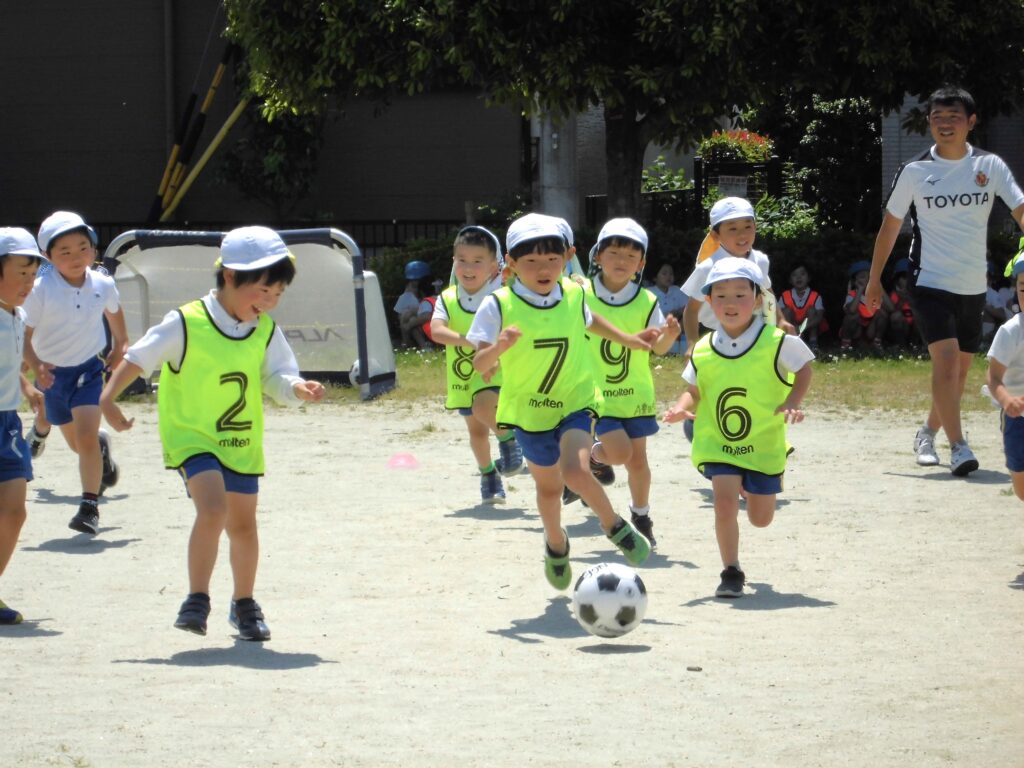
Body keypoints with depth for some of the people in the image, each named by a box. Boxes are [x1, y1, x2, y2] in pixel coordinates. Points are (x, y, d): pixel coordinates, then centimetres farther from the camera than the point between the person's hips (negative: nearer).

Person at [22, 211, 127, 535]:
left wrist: (119, 346, 23)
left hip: (88, 368, 0)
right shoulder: (40, 290, -21)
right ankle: (102, 445, 54)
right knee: (77, 442, 18)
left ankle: (90, 506, -9)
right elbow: (24, 336, -21)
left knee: (86, 437, -17)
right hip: (52, 373, 0)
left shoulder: (103, 285, -12)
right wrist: (36, 366, -37)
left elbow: (113, 311, 13)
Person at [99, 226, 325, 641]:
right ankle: (197, 600, -13)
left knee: (243, 523, 12)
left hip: (242, 442, 5)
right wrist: (108, 399, -13)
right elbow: (138, 359, -8)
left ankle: (244, 604, 31)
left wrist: (299, 389, -22)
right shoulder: (186, 324, -14)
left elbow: (276, 377, -1)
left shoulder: (266, 332, 1)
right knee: (213, 508, -24)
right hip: (191, 436, -5)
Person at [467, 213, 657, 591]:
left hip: (575, 403, 0)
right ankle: (556, 544, 46)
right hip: (528, 408, 0)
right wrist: (499, 347, -41)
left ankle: (615, 526, 0)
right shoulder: (499, 306, -17)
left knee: (575, 471, -25)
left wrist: (628, 339, 21)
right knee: (548, 486, 16)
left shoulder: (573, 295, -7)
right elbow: (480, 364, -21)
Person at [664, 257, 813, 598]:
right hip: (717, 444, 0)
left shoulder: (777, 343, -12)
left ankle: (753, 488, 48)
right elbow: (695, 391, 8)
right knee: (725, 503, -18)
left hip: (764, 444, 0)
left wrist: (792, 403, -16)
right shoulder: (702, 352, -4)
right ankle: (731, 573, -2)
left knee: (761, 518, 10)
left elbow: (803, 371, 1)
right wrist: (682, 409, -14)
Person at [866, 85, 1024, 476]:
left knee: (959, 370, 11)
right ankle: (958, 447, -23)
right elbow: (890, 225, 6)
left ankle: (927, 434, 33)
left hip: (973, 286, 3)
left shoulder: (989, 166, -1)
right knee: (946, 358, -21)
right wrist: (874, 279, 8)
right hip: (930, 282, -3)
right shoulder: (914, 172, -4)